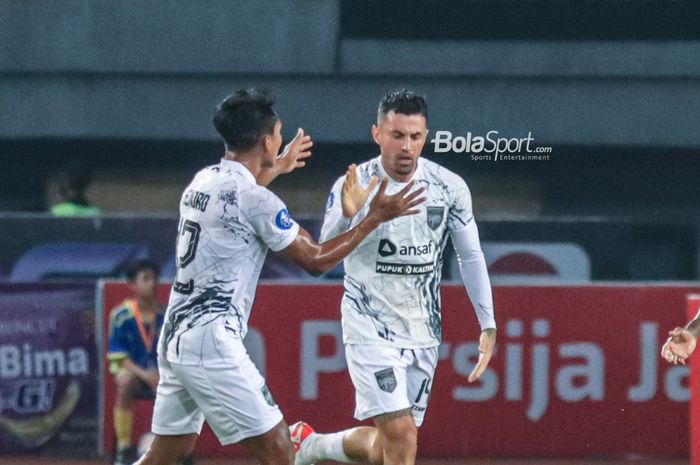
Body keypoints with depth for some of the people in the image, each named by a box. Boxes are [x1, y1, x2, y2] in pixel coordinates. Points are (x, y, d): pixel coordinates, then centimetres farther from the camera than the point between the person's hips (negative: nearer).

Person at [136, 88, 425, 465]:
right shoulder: (255, 199, -14)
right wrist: (374, 218, -2)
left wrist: (275, 168, 50)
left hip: (175, 337, 9)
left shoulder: (203, 181, 12)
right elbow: (315, 260, -7)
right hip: (211, 341, -9)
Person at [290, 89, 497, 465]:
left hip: (423, 334, 4)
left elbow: (471, 258, 7)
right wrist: (347, 215, -45)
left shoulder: (449, 188, -3)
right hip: (370, 330, -4)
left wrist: (488, 325, 1)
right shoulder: (353, 187, -12)